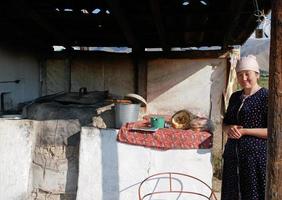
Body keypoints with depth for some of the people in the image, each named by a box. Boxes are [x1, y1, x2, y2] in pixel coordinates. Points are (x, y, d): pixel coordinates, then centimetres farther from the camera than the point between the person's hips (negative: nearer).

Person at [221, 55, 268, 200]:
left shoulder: (266, 97, -9)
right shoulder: (235, 97, 11)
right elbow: (225, 123, 17)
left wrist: (244, 131, -17)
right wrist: (229, 129, -5)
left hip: (256, 154, -6)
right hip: (233, 154, 6)